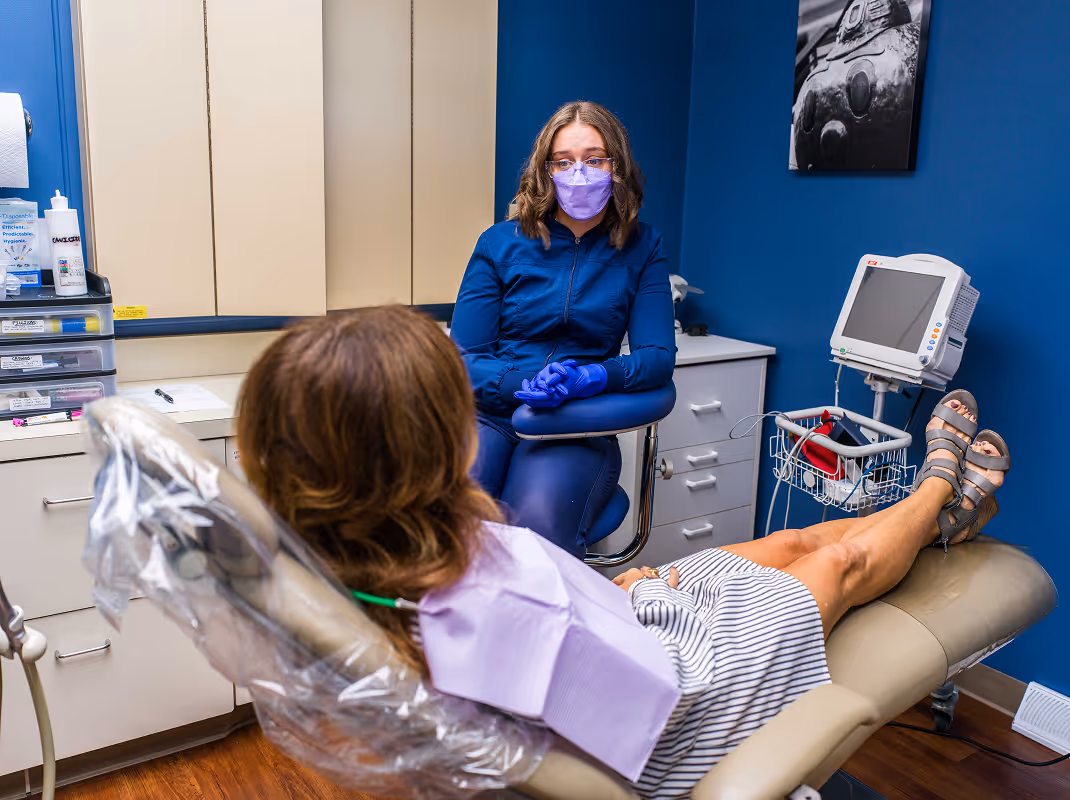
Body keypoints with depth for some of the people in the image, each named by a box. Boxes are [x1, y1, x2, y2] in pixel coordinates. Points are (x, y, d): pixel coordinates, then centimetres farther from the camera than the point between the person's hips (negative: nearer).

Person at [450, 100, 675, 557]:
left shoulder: (641, 249, 9)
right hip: (487, 413, 0)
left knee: (538, 524, -32)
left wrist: (596, 377, -20)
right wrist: (524, 383, -19)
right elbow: (462, 359, 2)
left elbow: (659, 356, 2)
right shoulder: (500, 244, 7)